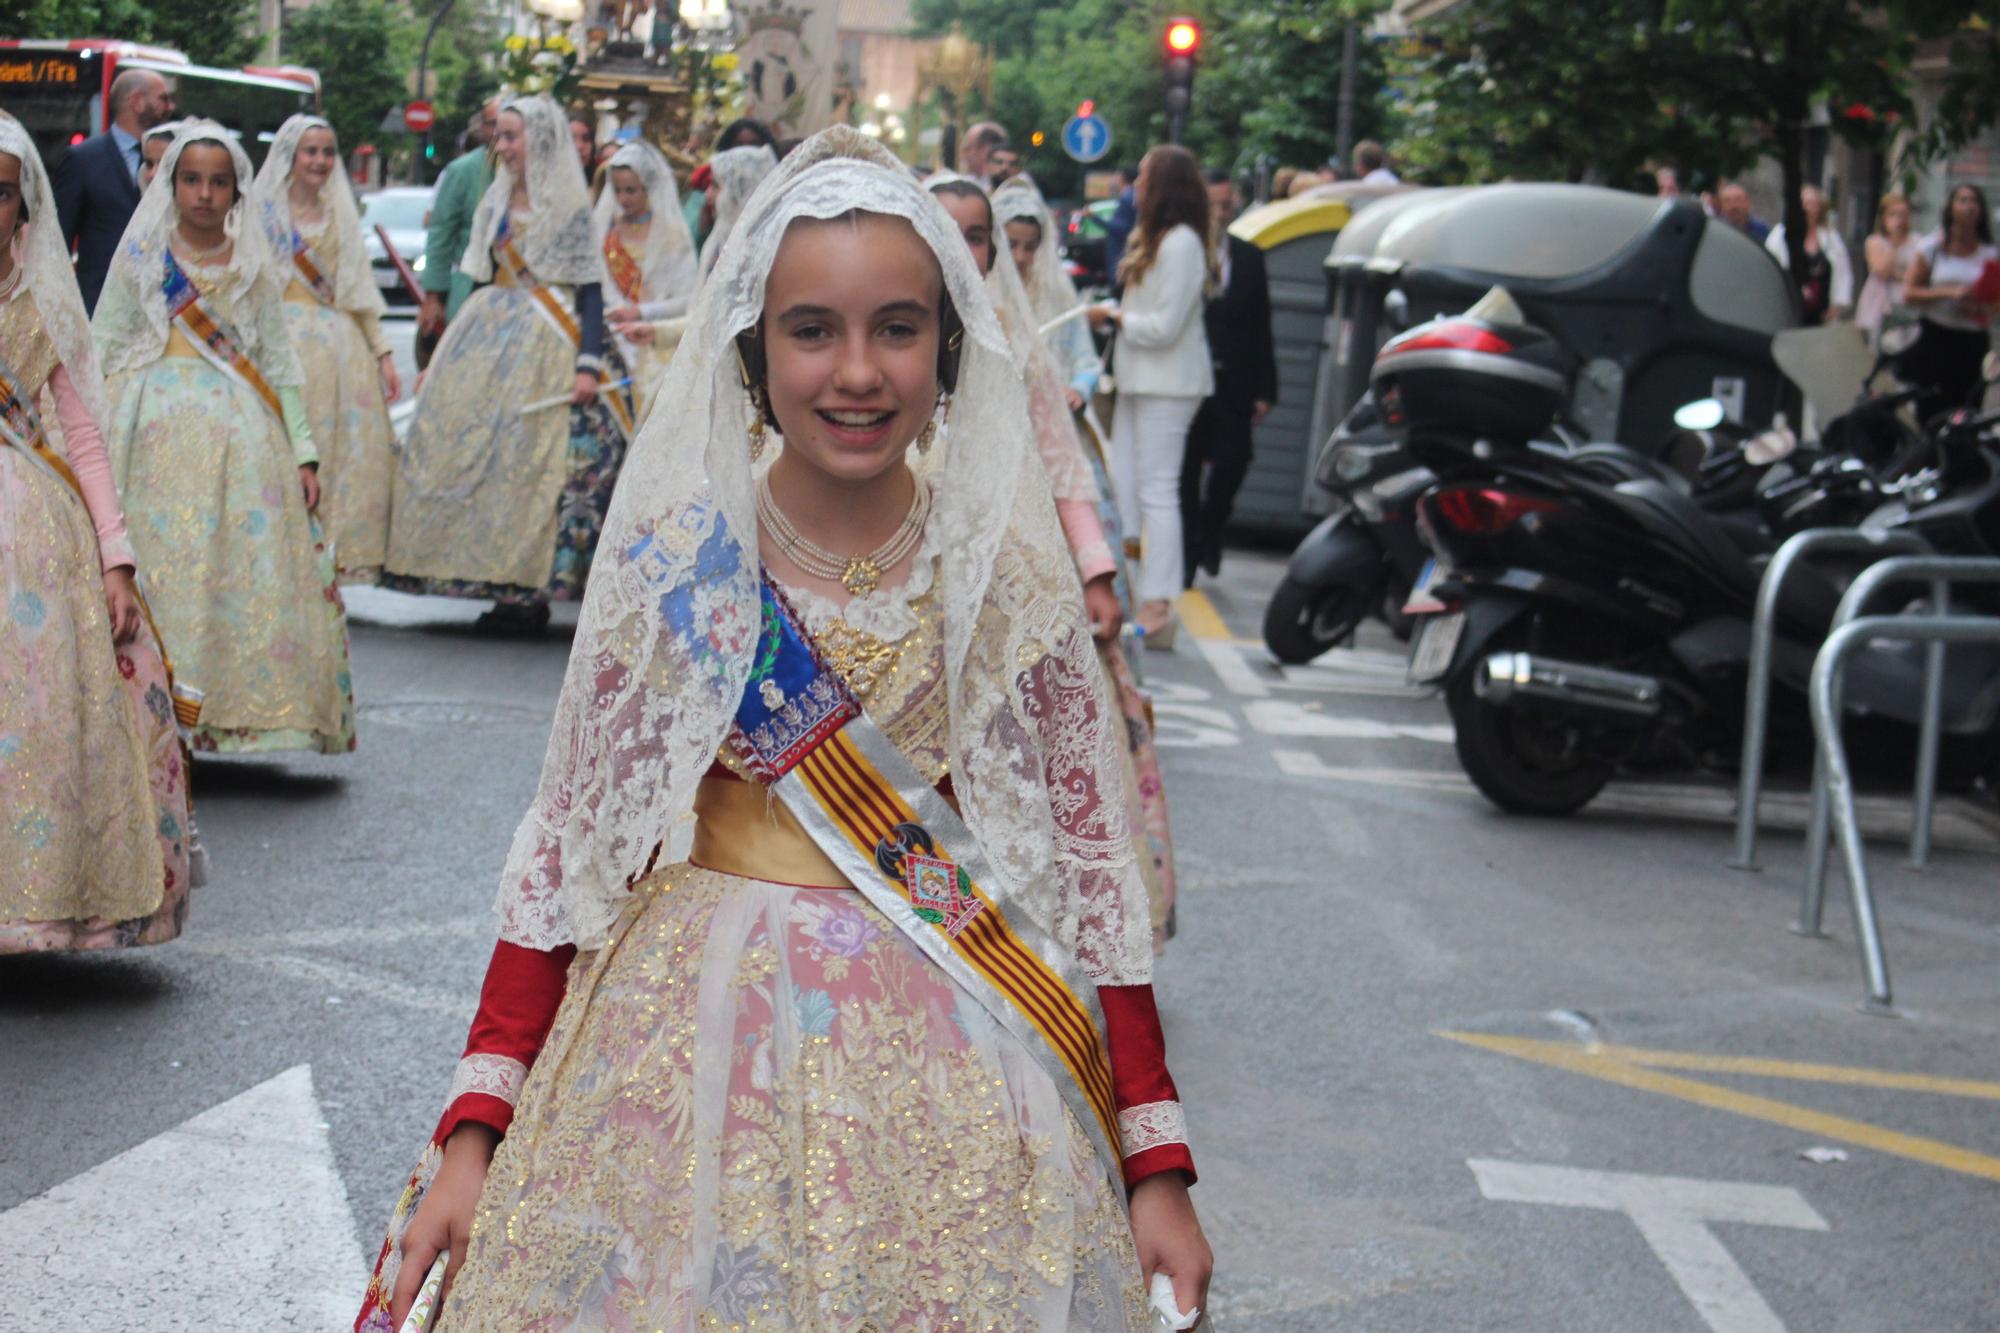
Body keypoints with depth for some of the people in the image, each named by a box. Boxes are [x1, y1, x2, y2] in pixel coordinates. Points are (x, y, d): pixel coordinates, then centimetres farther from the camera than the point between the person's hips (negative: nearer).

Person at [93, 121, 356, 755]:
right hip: (156, 435, -1)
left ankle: (239, 701, 2)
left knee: (248, 570, -5)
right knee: (160, 568, -5)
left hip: (244, 438, 1)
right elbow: (101, 354, 5)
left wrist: (303, 453, 4)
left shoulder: (256, 267, 11)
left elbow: (280, 364, 11)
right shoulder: (139, 259, 7)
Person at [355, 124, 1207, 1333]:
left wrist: (1158, 1163, -2)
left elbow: (1091, 856, 0)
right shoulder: (674, 560, -4)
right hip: (693, 1040, 0)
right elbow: (566, 843, 0)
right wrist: (476, 1133, -5)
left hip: (950, 1071, 0)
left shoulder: (1008, 573, -4)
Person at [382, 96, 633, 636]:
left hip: (545, 347, -7)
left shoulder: (570, 206, -4)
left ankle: (530, 593, -6)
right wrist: (443, 359, 18)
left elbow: (591, 289, -8)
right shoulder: (496, 202, 14)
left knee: (535, 459, -11)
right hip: (490, 338, 7)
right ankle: (503, 587, 5)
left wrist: (589, 364, -18)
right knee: (478, 449, 0)